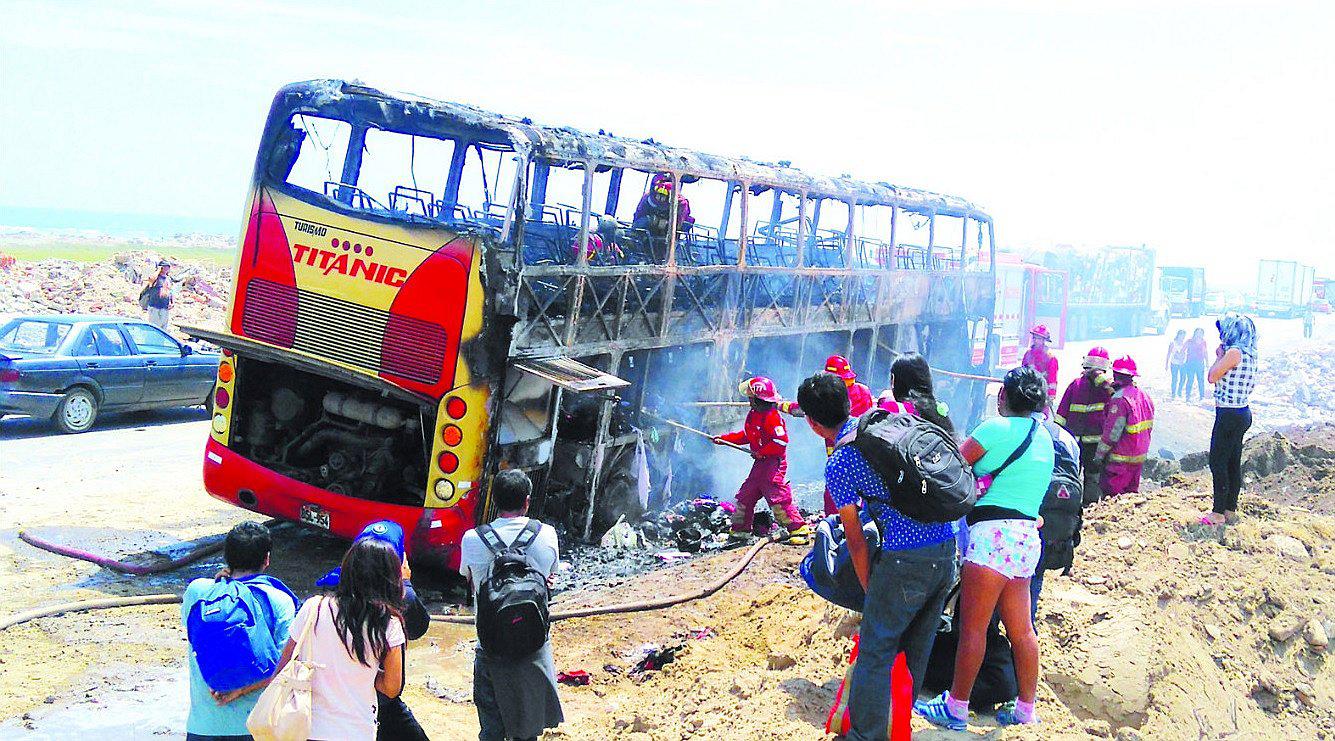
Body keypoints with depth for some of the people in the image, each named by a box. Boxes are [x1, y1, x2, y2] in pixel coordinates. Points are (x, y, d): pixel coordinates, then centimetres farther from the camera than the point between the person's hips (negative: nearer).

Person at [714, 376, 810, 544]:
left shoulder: (772, 417, -19)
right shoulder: (753, 415, 12)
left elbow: (781, 441, -23)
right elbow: (745, 436, 24)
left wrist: (762, 452, -19)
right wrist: (724, 439, 21)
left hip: (774, 462, -10)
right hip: (760, 463, 10)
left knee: (777, 496, -16)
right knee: (745, 495, 14)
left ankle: (799, 529, -11)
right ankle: (740, 530, 26)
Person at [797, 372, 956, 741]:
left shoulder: (837, 466, -8)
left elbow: (857, 542, -3)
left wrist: (871, 592, 10)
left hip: (906, 558, -8)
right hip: (946, 547, 8)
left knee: (876, 651, 4)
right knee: (916, 646, 19)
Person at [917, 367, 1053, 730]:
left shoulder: (998, 427, -7)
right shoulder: (1044, 437, 18)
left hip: (995, 533, -9)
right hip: (1027, 537, 9)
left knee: (972, 626, -3)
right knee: (1021, 629, 13)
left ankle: (956, 708, 2)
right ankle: (1026, 710, 19)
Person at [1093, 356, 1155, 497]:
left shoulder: (1119, 399, -21)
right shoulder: (1144, 396, 8)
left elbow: (1112, 432, -20)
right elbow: (1149, 428, 14)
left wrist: (1099, 455, -12)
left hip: (1121, 459, -9)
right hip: (1140, 457, 9)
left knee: (1110, 492, -4)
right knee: (1131, 492, 16)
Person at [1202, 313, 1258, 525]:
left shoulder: (1234, 352, -19)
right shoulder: (1249, 353, 10)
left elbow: (1212, 377, -14)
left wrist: (1219, 356, -1)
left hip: (1229, 415, -9)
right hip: (1243, 413, 9)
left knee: (1218, 462, -3)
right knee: (1233, 463, 14)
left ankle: (1218, 513, 0)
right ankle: (1231, 510, 21)